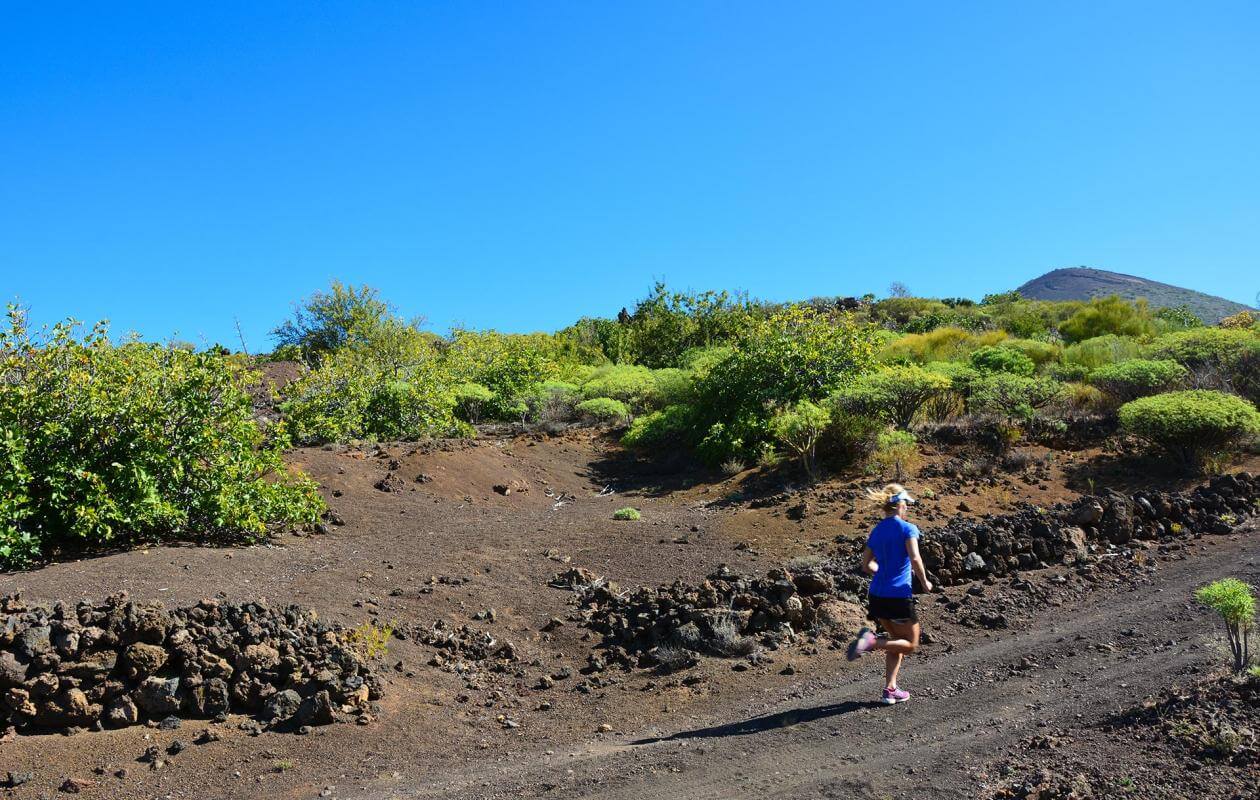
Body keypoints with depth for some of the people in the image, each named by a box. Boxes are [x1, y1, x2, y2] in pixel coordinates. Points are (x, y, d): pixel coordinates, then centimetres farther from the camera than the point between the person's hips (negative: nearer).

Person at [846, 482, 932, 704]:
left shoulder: (876, 531, 10)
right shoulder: (907, 529, -8)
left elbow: (867, 565, 13)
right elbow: (915, 559, -21)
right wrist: (924, 582, -6)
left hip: (877, 595, 7)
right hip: (899, 596, -7)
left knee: (897, 640, 21)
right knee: (910, 644, 8)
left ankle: (890, 689, 16)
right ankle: (872, 641, -16)